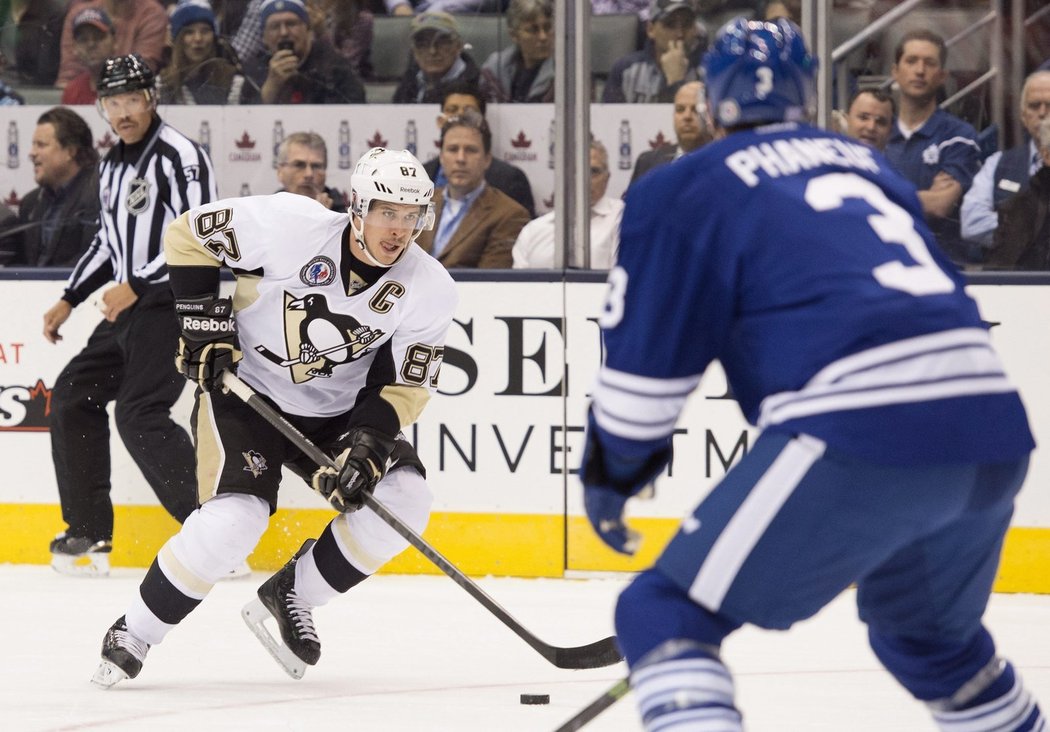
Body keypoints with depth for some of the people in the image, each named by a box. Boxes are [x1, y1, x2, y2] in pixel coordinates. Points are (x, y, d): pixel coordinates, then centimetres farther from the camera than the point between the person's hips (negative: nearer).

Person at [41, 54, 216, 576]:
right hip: (128, 308, 10)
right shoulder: (113, 166, 16)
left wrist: (136, 286, -23)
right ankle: (89, 536, 18)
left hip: (173, 303, -10)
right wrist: (70, 300, 21)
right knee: (72, 397, 11)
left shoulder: (180, 155, -13)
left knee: (140, 415, -21)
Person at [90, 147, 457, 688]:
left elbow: (404, 385, -7)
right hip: (245, 389, -4)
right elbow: (190, 234, -10)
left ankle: (288, 599, 3)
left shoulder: (429, 290, -12)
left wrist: (368, 442, -23)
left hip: (337, 413, 4)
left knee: (403, 499, -18)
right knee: (235, 517, -26)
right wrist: (205, 319, -15)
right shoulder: (292, 227, -23)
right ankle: (133, 634, -7)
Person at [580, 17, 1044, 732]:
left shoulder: (684, 190, 9)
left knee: (663, 616, 2)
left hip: (861, 435, -6)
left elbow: (646, 360, 9)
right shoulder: (869, 164, 27)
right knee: (931, 637, 33)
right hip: (992, 433, 6)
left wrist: (610, 473, 25)